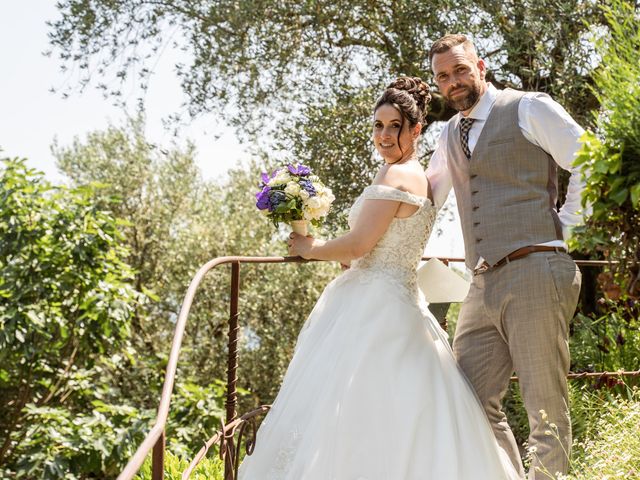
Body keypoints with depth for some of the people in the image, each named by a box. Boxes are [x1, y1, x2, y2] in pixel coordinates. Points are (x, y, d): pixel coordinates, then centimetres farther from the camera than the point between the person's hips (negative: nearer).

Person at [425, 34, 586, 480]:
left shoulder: (529, 109, 1)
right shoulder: (449, 135, 21)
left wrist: (563, 230, -4)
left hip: (535, 272, -7)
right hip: (484, 284, 7)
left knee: (546, 407, -3)